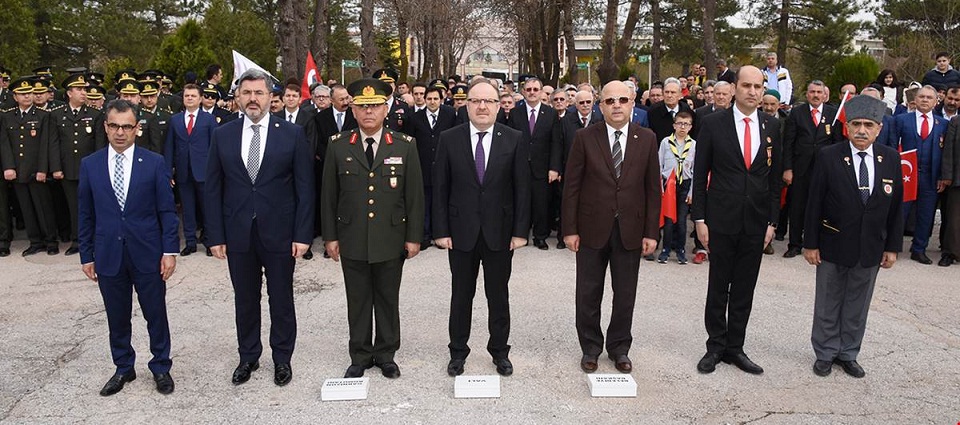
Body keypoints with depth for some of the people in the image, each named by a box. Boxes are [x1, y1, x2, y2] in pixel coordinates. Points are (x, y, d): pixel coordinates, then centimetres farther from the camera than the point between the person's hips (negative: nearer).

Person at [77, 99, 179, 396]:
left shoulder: (154, 163, -3)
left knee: (156, 315, 8)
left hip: (147, 254, -2)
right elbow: (85, 214, 7)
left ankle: (161, 368, 26)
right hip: (108, 256, 2)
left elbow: (167, 210, -3)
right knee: (117, 317, 13)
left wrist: (170, 250, -7)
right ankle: (123, 368, 32)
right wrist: (86, 255, 5)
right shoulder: (90, 164, 3)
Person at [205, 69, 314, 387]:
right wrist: (215, 235, -1)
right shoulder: (222, 135, 3)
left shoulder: (292, 134, -3)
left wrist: (302, 234, -9)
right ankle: (248, 357, 32)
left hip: (279, 232, -2)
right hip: (238, 233, 2)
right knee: (245, 300, 14)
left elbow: (304, 188, -4)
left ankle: (282, 358, 28)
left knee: (281, 300, 10)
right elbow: (213, 189, 4)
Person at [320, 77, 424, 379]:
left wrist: (414, 236, -2)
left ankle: (386, 354, 28)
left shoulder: (405, 146, -1)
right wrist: (330, 236, 1)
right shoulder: (337, 146, 1)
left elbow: (414, 194, 0)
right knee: (357, 301, 11)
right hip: (352, 240, 1)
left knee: (388, 300, 12)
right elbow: (329, 195, 4)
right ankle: (360, 356, 26)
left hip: (391, 240, 0)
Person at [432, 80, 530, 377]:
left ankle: (500, 351, 29)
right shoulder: (449, 139, -2)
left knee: (498, 296, 13)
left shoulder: (513, 139, -2)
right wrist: (441, 230, -6)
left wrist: (520, 230, -6)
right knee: (461, 295, 12)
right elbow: (440, 188, -1)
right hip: (461, 232, 0)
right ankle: (458, 351, 28)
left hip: (499, 232, 0)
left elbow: (522, 188, -2)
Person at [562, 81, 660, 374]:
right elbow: (571, 186, -3)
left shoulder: (647, 139, 1)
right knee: (588, 294, 9)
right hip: (592, 229, -1)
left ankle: (619, 348, 30)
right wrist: (570, 229, -7)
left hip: (630, 230, 1)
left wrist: (651, 232, -1)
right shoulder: (585, 138, -4)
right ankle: (590, 348, 28)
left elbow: (653, 188, 2)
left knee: (625, 295, 11)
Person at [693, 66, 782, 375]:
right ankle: (716, 346, 21)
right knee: (718, 287, 7)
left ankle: (735, 347, 24)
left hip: (756, 222, 3)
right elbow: (700, 173, -2)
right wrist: (699, 218, -6)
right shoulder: (714, 123, -4)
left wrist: (772, 221, 4)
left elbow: (775, 176, 9)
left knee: (744, 289, 11)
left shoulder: (772, 126, 6)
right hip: (722, 219, -3)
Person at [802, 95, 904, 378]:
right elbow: (815, 203, -7)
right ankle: (825, 354, 27)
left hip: (871, 249, 3)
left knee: (858, 307, 14)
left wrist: (892, 247, 2)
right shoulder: (828, 157, -10)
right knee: (827, 305, 11)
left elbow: (896, 206, 4)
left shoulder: (891, 159, -1)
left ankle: (848, 354, 30)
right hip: (833, 247, -2)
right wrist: (811, 244, -8)